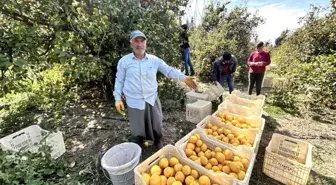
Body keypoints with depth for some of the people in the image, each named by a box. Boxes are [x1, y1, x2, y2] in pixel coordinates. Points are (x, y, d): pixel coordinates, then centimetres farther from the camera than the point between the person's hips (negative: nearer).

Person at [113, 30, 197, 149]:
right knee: (137, 129, 16)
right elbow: (119, 81, 2)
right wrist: (118, 99, -1)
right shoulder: (124, 61, -3)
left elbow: (169, 70, -5)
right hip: (134, 101, -1)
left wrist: (184, 78, -19)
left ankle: (158, 142, 47)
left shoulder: (154, 60, -1)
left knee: (156, 125, 18)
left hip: (152, 99, 2)